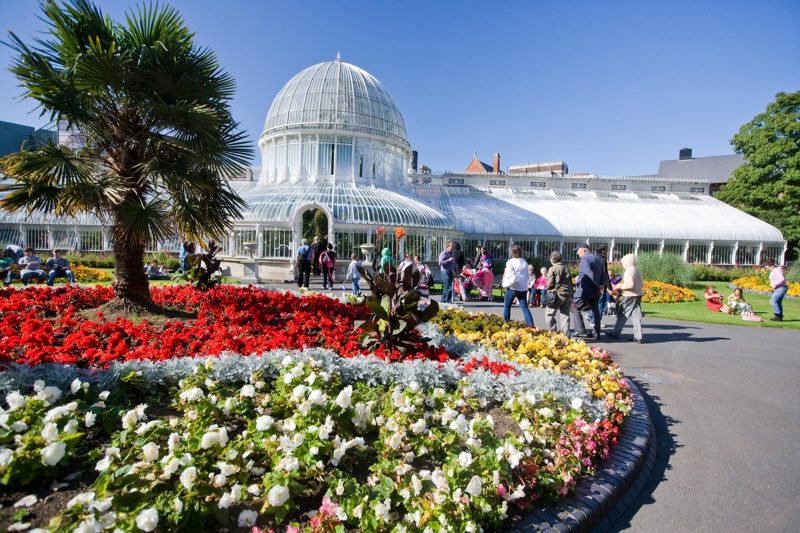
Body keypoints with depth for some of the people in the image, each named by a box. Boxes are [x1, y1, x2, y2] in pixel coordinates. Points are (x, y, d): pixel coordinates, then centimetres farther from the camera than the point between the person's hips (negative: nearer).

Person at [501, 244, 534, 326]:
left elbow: (511, 277, -15)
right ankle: (531, 324, -4)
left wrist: (505, 284, -2)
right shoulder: (525, 262, 5)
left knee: (507, 306, 12)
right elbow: (527, 276, 10)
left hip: (513, 287, -5)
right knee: (525, 307, 5)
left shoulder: (510, 262, -11)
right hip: (523, 288, 5)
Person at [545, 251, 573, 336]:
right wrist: (570, 295, 19)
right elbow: (571, 283, 14)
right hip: (568, 294, 6)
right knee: (565, 315, 9)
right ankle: (566, 335, 9)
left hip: (557, 294, -6)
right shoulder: (566, 268, 13)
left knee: (549, 313, 5)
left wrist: (548, 289, 10)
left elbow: (550, 283, -11)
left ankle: (553, 332, 1)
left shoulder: (552, 269, -6)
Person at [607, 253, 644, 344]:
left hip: (629, 296, -8)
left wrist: (619, 286, -12)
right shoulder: (637, 271, 14)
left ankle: (615, 333, 12)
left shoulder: (628, 271, -13)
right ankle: (638, 337, 4)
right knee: (636, 316, 5)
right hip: (638, 296, 8)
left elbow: (630, 284, -23)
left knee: (622, 315, 3)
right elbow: (642, 285, 17)